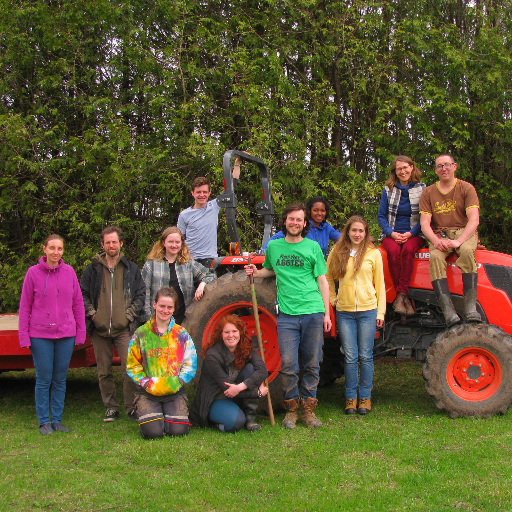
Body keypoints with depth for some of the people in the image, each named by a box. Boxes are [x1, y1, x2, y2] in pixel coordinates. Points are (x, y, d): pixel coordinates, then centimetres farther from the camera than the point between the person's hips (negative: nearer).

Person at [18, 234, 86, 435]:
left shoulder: (69, 272, 3)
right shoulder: (33, 272, -2)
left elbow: (78, 304, 8)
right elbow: (25, 307, 1)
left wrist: (80, 333, 5)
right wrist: (24, 336, -3)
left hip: (66, 335, 2)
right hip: (40, 335, -2)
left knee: (60, 380, 9)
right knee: (43, 380, 3)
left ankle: (57, 420, 18)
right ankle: (44, 422, 13)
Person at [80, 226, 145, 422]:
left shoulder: (131, 268, 8)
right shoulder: (93, 269, 9)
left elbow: (141, 294, 9)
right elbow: (82, 293, 11)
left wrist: (130, 314, -3)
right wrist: (91, 313, -2)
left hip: (123, 329, -1)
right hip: (99, 330, 2)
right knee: (104, 371, 7)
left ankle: (132, 406, 2)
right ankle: (111, 407, 18)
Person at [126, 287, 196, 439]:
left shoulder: (181, 334, 7)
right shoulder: (141, 334, 4)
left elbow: (190, 364, 3)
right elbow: (132, 366, 4)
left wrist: (177, 382, -13)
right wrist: (147, 383, -12)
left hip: (175, 392, 1)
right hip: (147, 392, -1)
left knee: (178, 430, -18)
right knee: (153, 432, -21)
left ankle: (170, 415, 17)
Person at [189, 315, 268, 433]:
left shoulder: (247, 350, -6)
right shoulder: (212, 355, -21)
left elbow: (262, 370, -24)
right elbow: (226, 387, -22)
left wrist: (241, 386, -39)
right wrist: (258, 392, -23)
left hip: (237, 399, 6)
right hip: (214, 401, -5)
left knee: (250, 368, -20)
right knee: (236, 421, -36)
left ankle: (250, 417, -12)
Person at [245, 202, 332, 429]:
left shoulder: (313, 247, 7)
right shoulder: (273, 246, 12)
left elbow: (322, 281, 8)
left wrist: (326, 313, 2)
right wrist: (256, 273, 9)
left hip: (313, 312, 0)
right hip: (287, 314, 1)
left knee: (311, 364, 4)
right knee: (288, 364, -5)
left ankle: (308, 408, 16)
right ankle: (291, 408, 11)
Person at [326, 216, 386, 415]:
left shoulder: (373, 253, 2)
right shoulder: (337, 252, 5)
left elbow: (380, 284, 6)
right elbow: (328, 277, 19)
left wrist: (380, 311, 3)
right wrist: (332, 298, 9)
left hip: (368, 311, -1)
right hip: (344, 312, 1)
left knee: (365, 356, 4)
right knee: (350, 357, 3)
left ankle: (365, 397, 15)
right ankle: (351, 397, 13)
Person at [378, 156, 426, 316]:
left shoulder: (422, 189, 7)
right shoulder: (388, 190, 10)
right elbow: (381, 216, 8)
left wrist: (410, 233, -13)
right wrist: (392, 233, -9)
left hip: (414, 235, -1)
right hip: (391, 234, 1)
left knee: (408, 249, -35)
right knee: (393, 251, -33)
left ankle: (400, 295, -34)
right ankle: (404, 297, -29)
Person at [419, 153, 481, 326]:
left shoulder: (466, 188, 2)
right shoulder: (428, 192, 9)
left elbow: (474, 220, -8)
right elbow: (424, 223, 2)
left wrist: (458, 241, -24)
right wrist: (436, 241, -19)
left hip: (464, 232, -2)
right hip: (439, 234, 2)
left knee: (467, 251, -36)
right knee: (435, 257, -31)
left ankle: (470, 305, -38)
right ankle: (447, 308, -40)